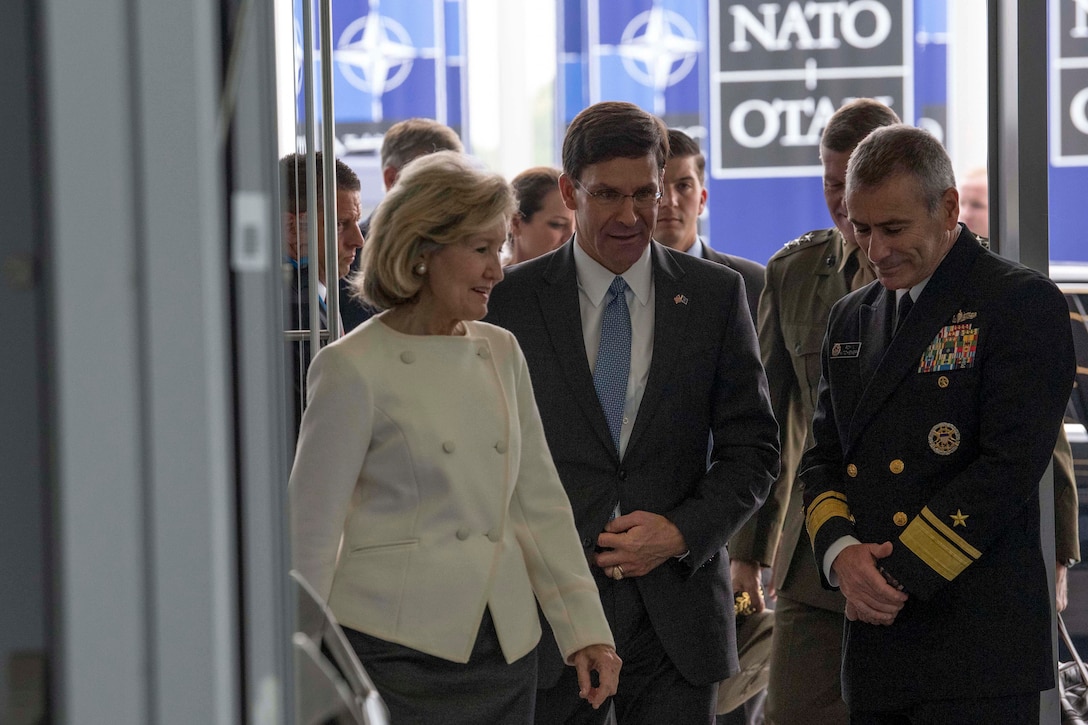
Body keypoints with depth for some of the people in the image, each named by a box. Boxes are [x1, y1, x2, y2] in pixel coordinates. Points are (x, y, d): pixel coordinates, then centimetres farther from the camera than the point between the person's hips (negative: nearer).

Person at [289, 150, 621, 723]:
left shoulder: (500, 353, 10)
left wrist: (584, 627, 6)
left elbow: (540, 504, 12)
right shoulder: (355, 368, -7)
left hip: (502, 653, 5)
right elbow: (311, 531, -5)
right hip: (395, 650, -5)